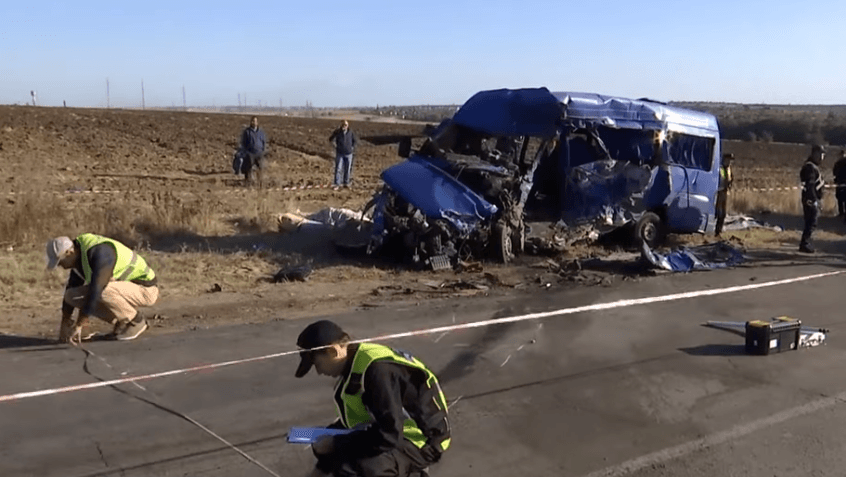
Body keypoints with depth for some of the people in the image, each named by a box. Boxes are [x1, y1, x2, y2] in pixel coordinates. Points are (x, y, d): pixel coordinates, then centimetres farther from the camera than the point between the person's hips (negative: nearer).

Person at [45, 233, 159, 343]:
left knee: (102, 291, -36)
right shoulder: (79, 255, 1)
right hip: (126, 289, 9)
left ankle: (136, 321, -10)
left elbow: (95, 291, -33)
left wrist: (78, 326, -29)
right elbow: (71, 288, 6)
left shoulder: (100, 253, -29)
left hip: (144, 289, -9)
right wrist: (64, 324, 4)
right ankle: (123, 321, 6)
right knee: (71, 296, -2)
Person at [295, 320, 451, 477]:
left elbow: (388, 436, -30)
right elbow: (349, 423, 16)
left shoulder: (378, 370, -28)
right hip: (396, 430, 10)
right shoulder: (354, 364, 3)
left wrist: (336, 445, -19)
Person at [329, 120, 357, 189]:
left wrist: (352, 147, 2)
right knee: (338, 169, -7)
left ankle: (346, 183, 20)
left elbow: (355, 141, 13)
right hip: (340, 154, -2)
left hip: (348, 154, 2)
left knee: (347, 169, 8)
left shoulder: (351, 133, -2)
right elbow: (331, 140, -17)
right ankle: (337, 184, -4)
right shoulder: (337, 133, -7)